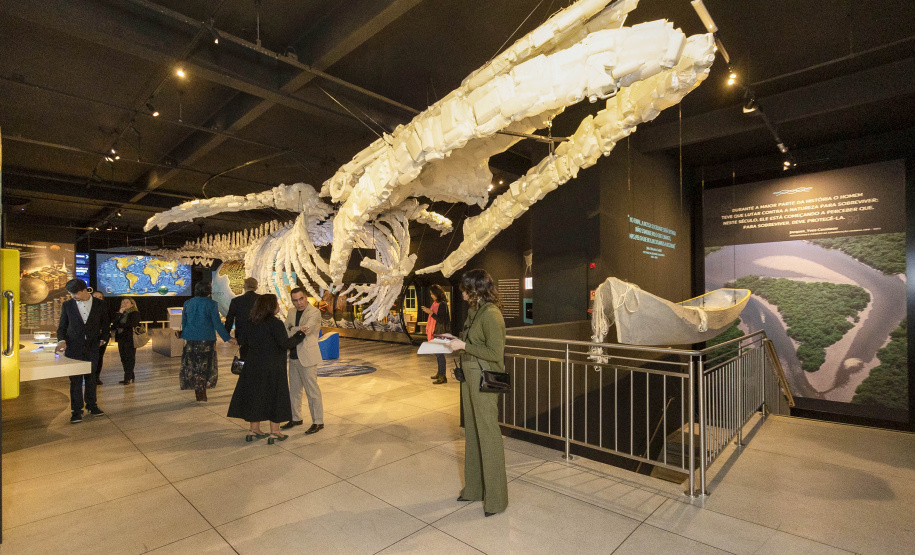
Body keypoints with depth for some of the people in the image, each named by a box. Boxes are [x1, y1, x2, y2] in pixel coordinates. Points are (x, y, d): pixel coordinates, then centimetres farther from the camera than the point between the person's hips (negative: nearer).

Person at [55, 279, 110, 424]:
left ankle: (92, 405, 21)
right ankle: (76, 411, 8)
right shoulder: (67, 305, 2)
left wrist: (103, 339, 4)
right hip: (74, 347, 0)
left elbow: (105, 324, 11)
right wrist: (61, 340, -9)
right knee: (75, 380, 1)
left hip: (92, 347, 0)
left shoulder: (99, 305, 1)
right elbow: (62, 326, 7)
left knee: (91, 378, 9)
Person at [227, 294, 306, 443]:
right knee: (275, 397, 5)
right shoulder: (275, 323, -18)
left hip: (254, 366, 7)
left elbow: (251, 342, 14)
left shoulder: (253, 323, 6)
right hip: (272, 368, -7)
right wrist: (300, 335, -5)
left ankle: (253, 430, 25)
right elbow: (285, 344, -20)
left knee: (255, 396, 15)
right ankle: (274, 433, 13)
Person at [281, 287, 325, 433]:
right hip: (293, 357, 7)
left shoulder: (314, 313, -10)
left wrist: (292, 329, -5)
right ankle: (296, 418, 33)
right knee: (294, 390, 18)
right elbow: (285, 332, 2)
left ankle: (318, 422, 9)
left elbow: (306, 329, -22)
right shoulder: (291, 313, 11)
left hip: (307, 358, -7)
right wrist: (299, 330, -17)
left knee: (312, 391, -2)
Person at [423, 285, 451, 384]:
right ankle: (439, 373, 27)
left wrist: (431, 312, -20)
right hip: (434, 332, 9)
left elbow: (441, 320, -20)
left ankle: (443, 377, 1)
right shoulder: (435, 303, 11)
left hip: (440, 333, -9)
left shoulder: (442, 304, -16)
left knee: (439, 354, -5)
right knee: (437, 354, 16)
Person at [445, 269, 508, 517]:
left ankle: (496, 498, 20)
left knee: (488, 435, 2)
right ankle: (474, 488, 36)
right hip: (470, 377, 10)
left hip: (484, 381, -10)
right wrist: (456, 339, 8)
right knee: (472, 433, 19)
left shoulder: (491, 314, -19)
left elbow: (495, 353, -23)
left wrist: (463, 346, -18)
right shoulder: (475, 311, 9)